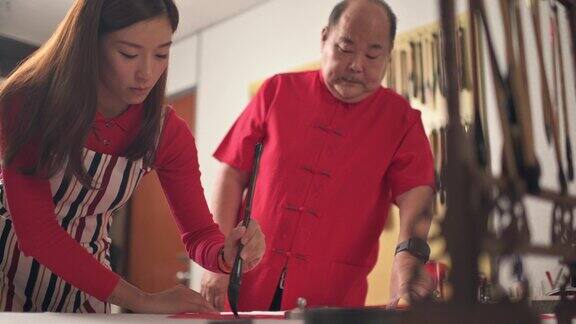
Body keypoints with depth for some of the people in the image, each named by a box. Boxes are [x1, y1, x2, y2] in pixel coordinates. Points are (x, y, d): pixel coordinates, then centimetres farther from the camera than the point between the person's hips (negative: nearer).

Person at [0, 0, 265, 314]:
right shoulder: (27, 103, -25)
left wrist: (226, 254, -34)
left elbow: (199, 235, -9)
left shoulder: (167, 133, -16)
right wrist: (142, 300, -34)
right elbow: (36, 231, -28)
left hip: (84, 272, 3)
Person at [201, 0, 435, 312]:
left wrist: (408, 255, -34)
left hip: (332, 299, 0)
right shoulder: (278, 90, 3)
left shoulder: (401, 119, 1)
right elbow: (233, 175, 2)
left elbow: (416, 196, -13)